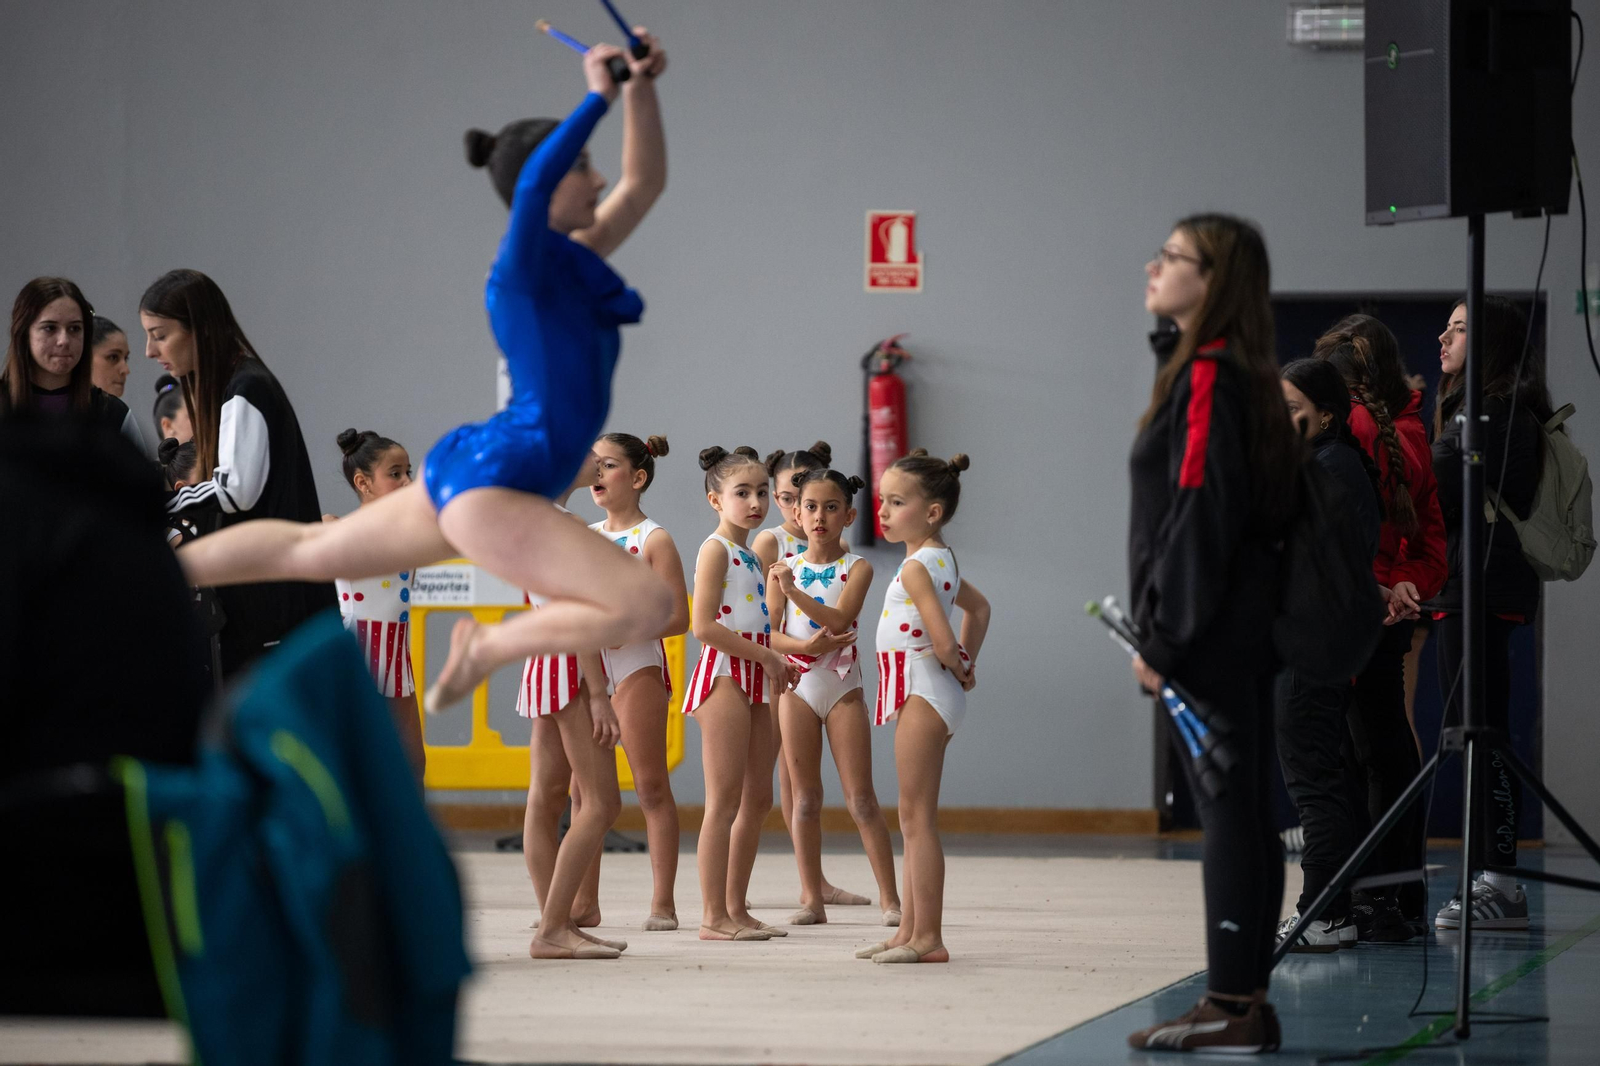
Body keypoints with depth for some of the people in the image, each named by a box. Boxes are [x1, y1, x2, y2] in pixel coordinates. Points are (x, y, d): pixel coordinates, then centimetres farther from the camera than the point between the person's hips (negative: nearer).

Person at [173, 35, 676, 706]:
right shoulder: (523, 267, -16)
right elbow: (534, 181, -36)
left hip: (466, 473, 10)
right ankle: (485, 648, -4)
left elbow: (644, 184, 16)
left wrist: (642, 89, 2)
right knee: (648, 606, -18)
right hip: (488, 485, -10)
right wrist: (600, 97, -31)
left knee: (309, 550, 22)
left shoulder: (574, 263, 9)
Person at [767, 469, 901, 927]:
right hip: (797, 686, 2)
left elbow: (838, 619, -17)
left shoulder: (856, 568, -2)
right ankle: (811, 897, 10)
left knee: (861, 798, -3)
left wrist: (794, 591, -27)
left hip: (842, 685, -2)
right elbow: (770, 633, -2)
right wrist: (805, 645, -21)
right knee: (805, 797, 5)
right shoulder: (784, 569, 5)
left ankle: (890, 898, 0)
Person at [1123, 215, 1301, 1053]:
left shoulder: (1206, 378, -13)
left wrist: (1163, 639, -17)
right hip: (1245, 629, 10)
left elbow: (1199, 517, -19)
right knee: (1243, 811, 10)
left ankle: (1230, 1008, -6)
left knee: (1226, 811, -8)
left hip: (1213, 636, -10)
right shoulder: (1240, 377, 15)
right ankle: (1246, 999, 14)